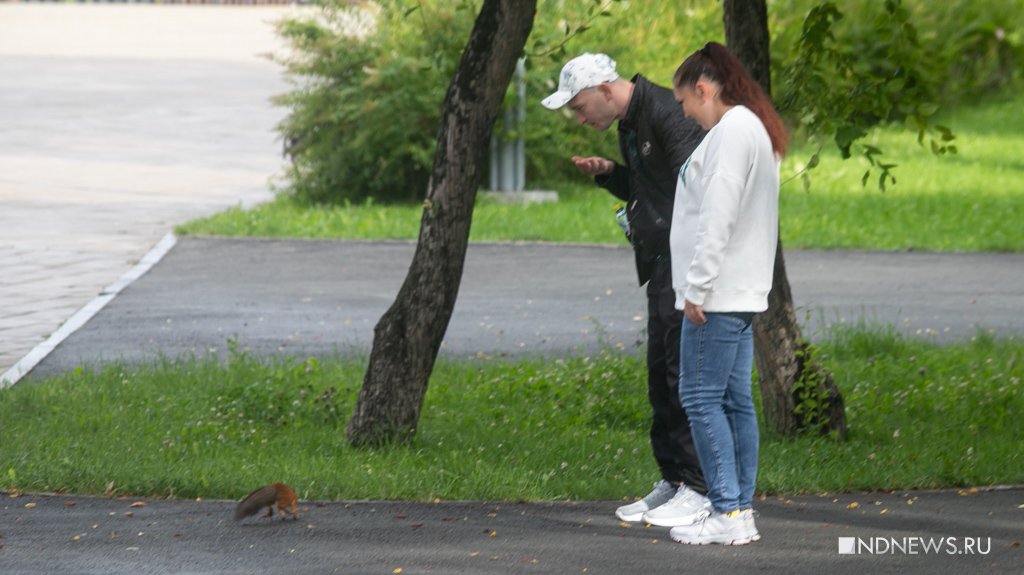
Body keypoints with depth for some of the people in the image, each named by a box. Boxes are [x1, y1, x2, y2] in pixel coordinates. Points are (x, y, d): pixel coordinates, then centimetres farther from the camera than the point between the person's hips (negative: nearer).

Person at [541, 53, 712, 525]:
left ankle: (699, 489, -7)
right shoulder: (629, 124, 15)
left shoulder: (667, 114, -17)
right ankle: (672, 481, 19)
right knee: (661, 374, 12)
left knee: (685, 372, -9)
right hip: (662, 263, 10)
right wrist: (607, 173, 7)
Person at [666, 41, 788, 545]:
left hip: (718, 294, -10)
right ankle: (741, 510, 10)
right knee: (735, 400, 9)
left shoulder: (731, 131, -13)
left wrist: (696, 287, -19)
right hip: (743, 292, 10)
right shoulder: (758, 130, 19)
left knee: (701, 399, -8)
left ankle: (728, 513, -10)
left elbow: (718, 216, -20)